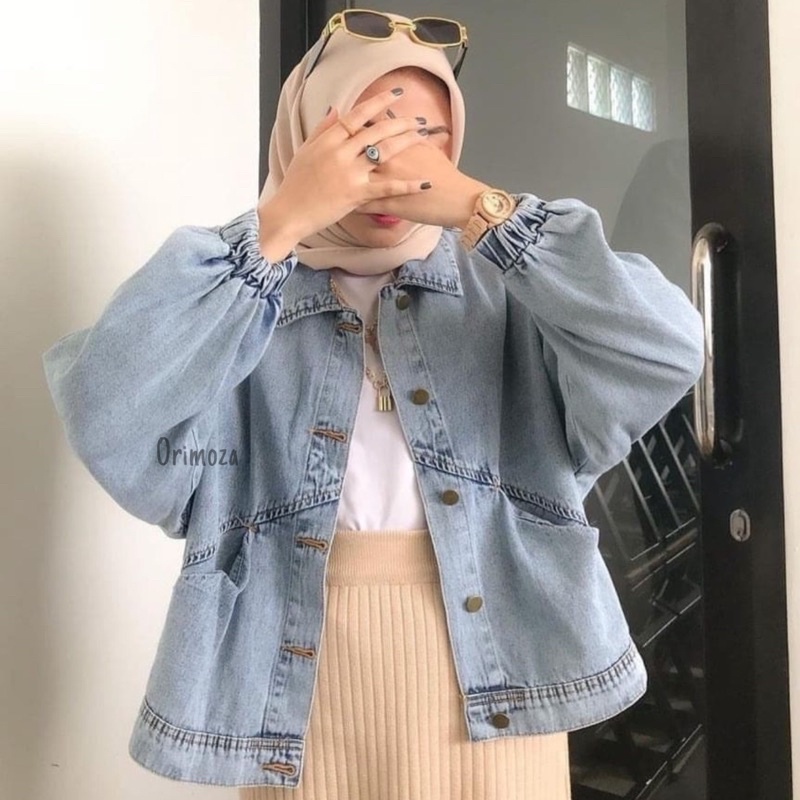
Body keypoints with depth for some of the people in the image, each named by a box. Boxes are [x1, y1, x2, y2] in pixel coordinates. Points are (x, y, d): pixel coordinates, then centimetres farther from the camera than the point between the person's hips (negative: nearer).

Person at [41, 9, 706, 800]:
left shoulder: (506, 286, 0)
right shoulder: (235, 292, -2)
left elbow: (664, 356, -15)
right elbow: (108, 419, -19)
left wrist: (478, 209, -17)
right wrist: (278, 223, -20)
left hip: (489, 672, 1)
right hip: (304, 678, 0)